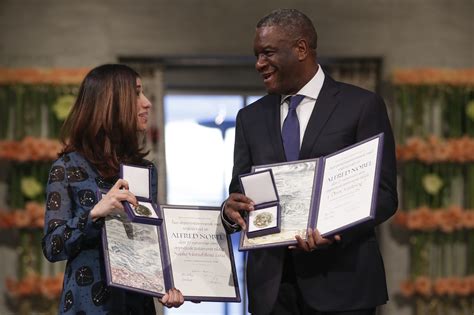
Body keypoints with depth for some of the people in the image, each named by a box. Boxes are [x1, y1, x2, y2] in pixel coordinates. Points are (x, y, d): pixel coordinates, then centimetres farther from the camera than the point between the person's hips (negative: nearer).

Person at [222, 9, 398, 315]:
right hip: (271, 282, 4)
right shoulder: (251, 117, 13)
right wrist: (231, 210, -11)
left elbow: (384, 194, -4)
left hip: (340, 279, -4)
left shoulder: (363, 105, -1)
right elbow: (240, 191, 12)